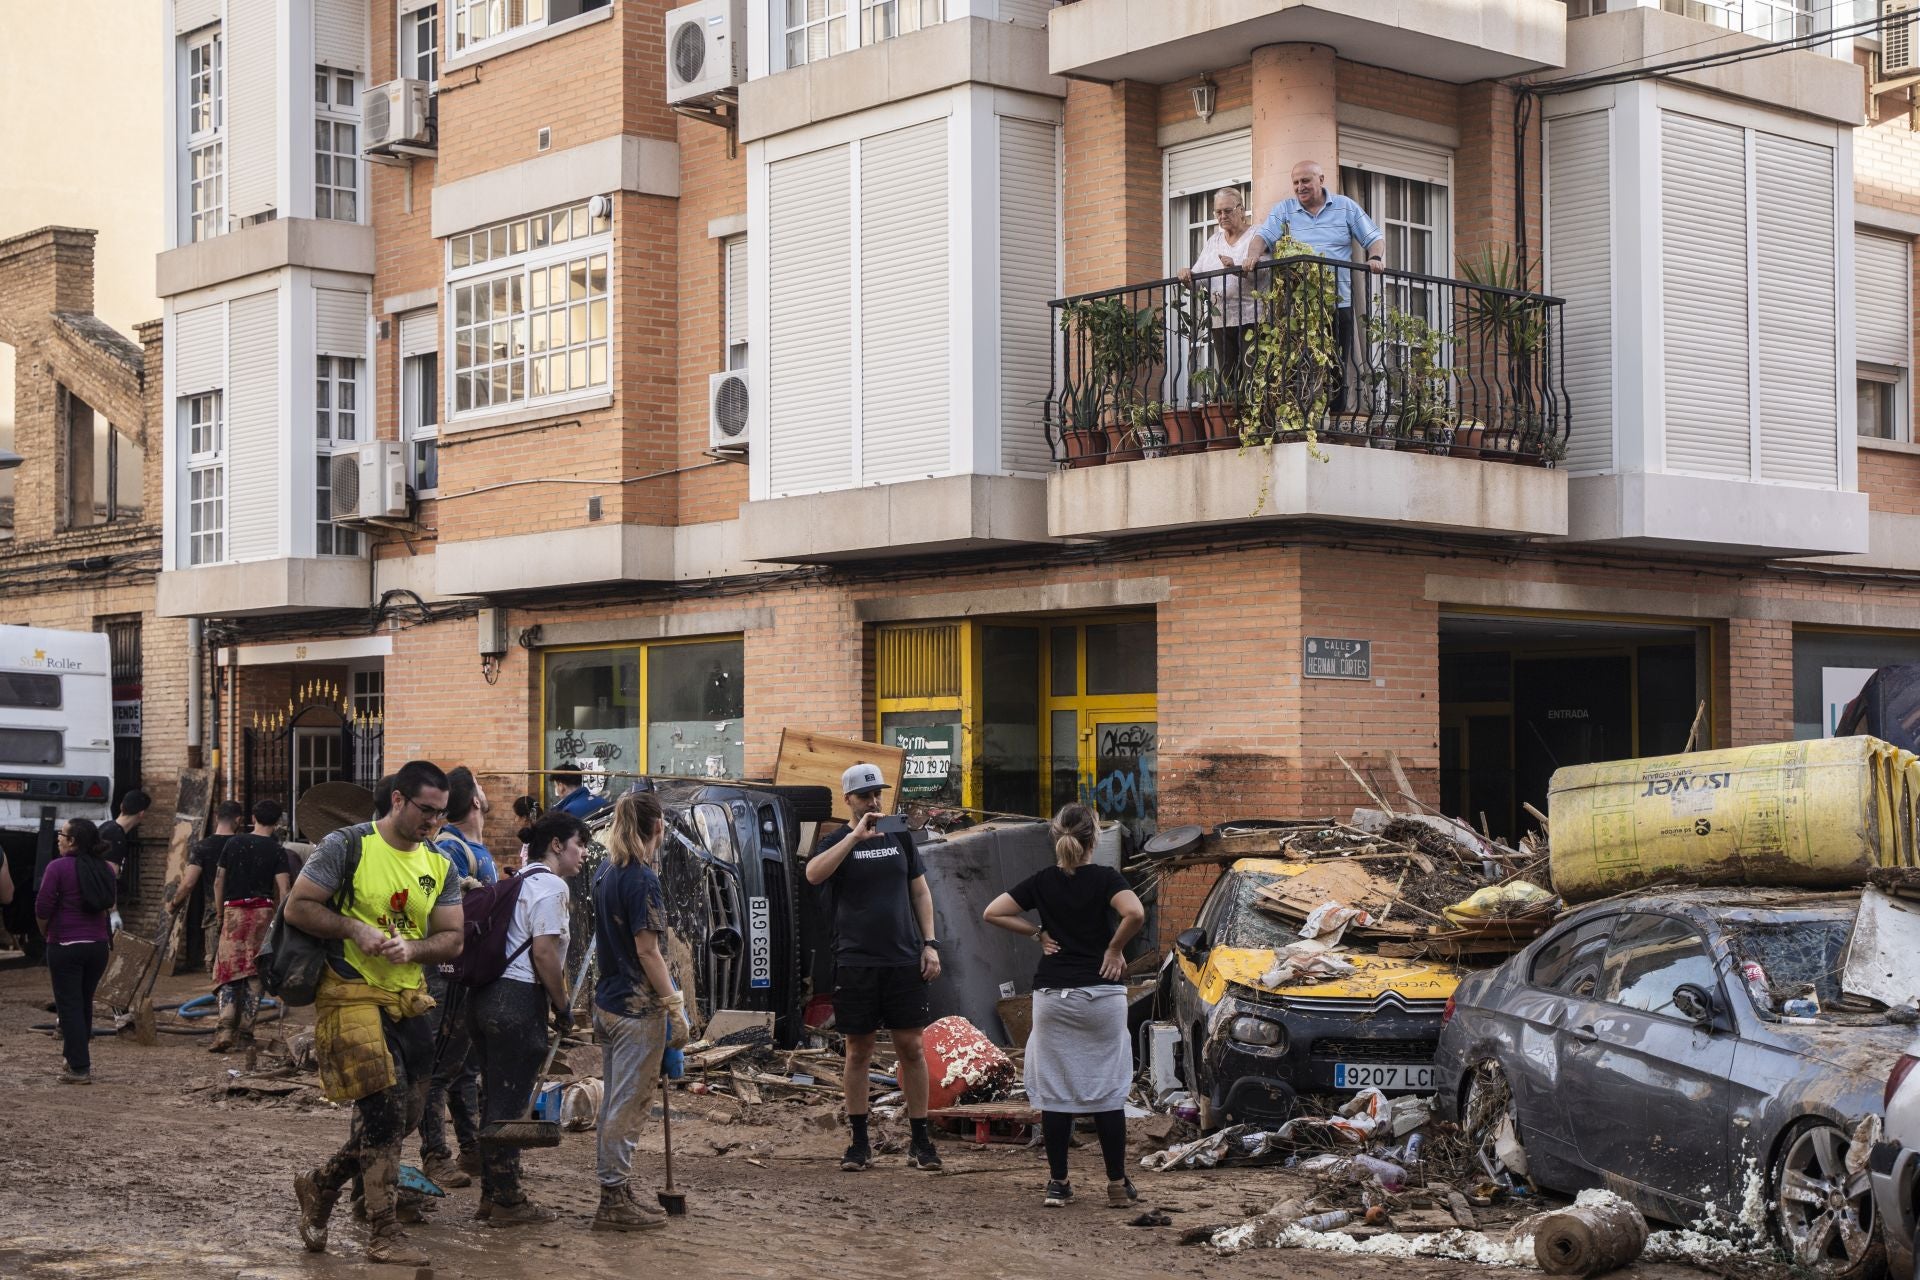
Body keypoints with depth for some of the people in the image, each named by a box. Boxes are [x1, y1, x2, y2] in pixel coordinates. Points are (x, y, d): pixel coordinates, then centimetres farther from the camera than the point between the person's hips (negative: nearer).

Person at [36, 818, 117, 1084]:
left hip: (65, 945, -5)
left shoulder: (58, 867, -13)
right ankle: (79, 1058, 25)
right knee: (85, 1003, 18)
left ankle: (79, 1069, -2)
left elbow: (43, 908, -12)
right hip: (98, 944, 5)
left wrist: (45, 932, 5)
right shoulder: (105, 869, 5)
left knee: (69, 1005, 1)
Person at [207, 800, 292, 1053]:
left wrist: (220, 913, 20)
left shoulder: (233, 843, 6)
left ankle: (225, 1028, -16)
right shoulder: (277, 851, -1)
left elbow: (218, 882, 9)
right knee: (255, 973, 6)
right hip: (263, 911, -1)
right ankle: (245, 1031, 7)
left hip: (233, 910, 1)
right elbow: (283, 891, -7)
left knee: (228, 969, 0)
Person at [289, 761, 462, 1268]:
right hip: (351, 995, -7)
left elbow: (451, 938, 7)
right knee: (385, 1110, -12)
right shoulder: (348, 846, -8)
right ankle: (383, 1234, -3)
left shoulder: (439, 866, 9)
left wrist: (412, 949, -13)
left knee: (407, 1114, 9)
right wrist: (354, 929, -20)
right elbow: (297, 907, -9)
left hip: (409, 1001, 7)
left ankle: (319, 1187, 30)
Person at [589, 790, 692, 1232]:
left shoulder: (607, 872, 10)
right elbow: (647, 951, -18)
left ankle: (615, 1193, 22)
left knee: (615, 1102, 15)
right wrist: (674, 1006, -16)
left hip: (607, 1002, 9)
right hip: (638, 1008, -9)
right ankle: (615, 1201, 1)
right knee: (629, 1105, -2)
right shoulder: (642, 878, -16)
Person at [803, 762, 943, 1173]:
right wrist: (856, 836, -22)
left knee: (911, 1048, 1)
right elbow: (813, 874, -20)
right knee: (858, 1051, 4)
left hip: (904, 961, 2)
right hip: (855, 962, -2)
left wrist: (929, 944, 4)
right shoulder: (837, 842, 2)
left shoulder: (900, 837, 11)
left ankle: (920, 1139, 8)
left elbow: (920, 892, 14)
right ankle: (859, 1142, 12)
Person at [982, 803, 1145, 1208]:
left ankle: (1058, 1183, 9)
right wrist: (1115, 948, -9)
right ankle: (1118, 1184, 7)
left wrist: (1037, 933, 7)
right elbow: (1135, 913, -25)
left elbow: (993, 912, 0)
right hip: (1102, 995, -2)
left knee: (1054, 1092, 6)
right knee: (1108, 1091, 5)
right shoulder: (1105, 879, -7)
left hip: (1052, 997, 2)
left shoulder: (1042, 881, 2)